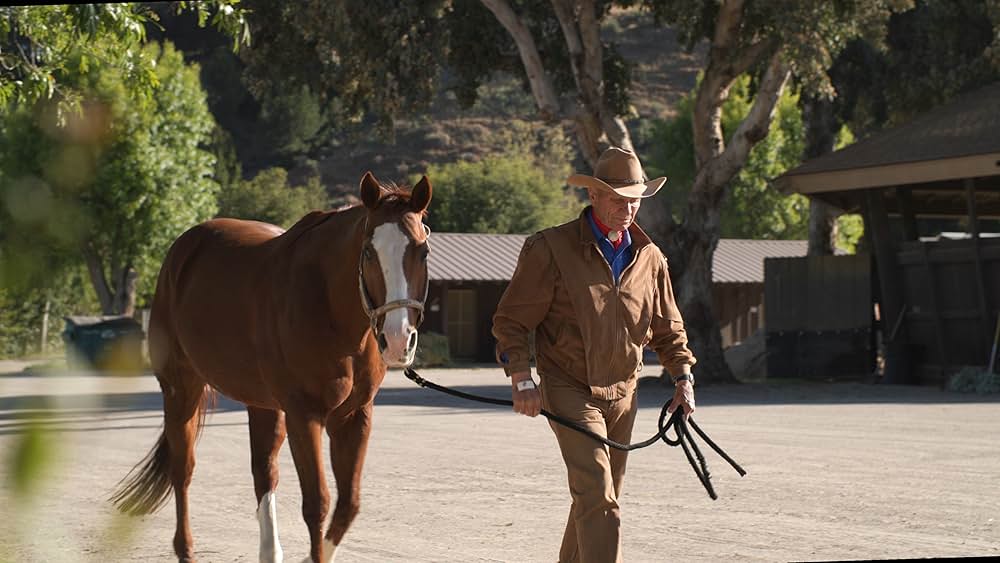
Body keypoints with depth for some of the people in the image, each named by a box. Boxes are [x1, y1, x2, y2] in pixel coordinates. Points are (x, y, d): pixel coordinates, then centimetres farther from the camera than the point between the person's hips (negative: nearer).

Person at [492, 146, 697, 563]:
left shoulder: (649, 257, 7)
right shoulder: (550, 248, -10)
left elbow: (667, 327, 18)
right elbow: (511, 320, -8)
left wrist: (682, 376, 6)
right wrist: (521, 379, -17)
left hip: (622, 392, 6)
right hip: (570, 389, -6)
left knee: (600, 498, 13)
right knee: (597, 496, -17)